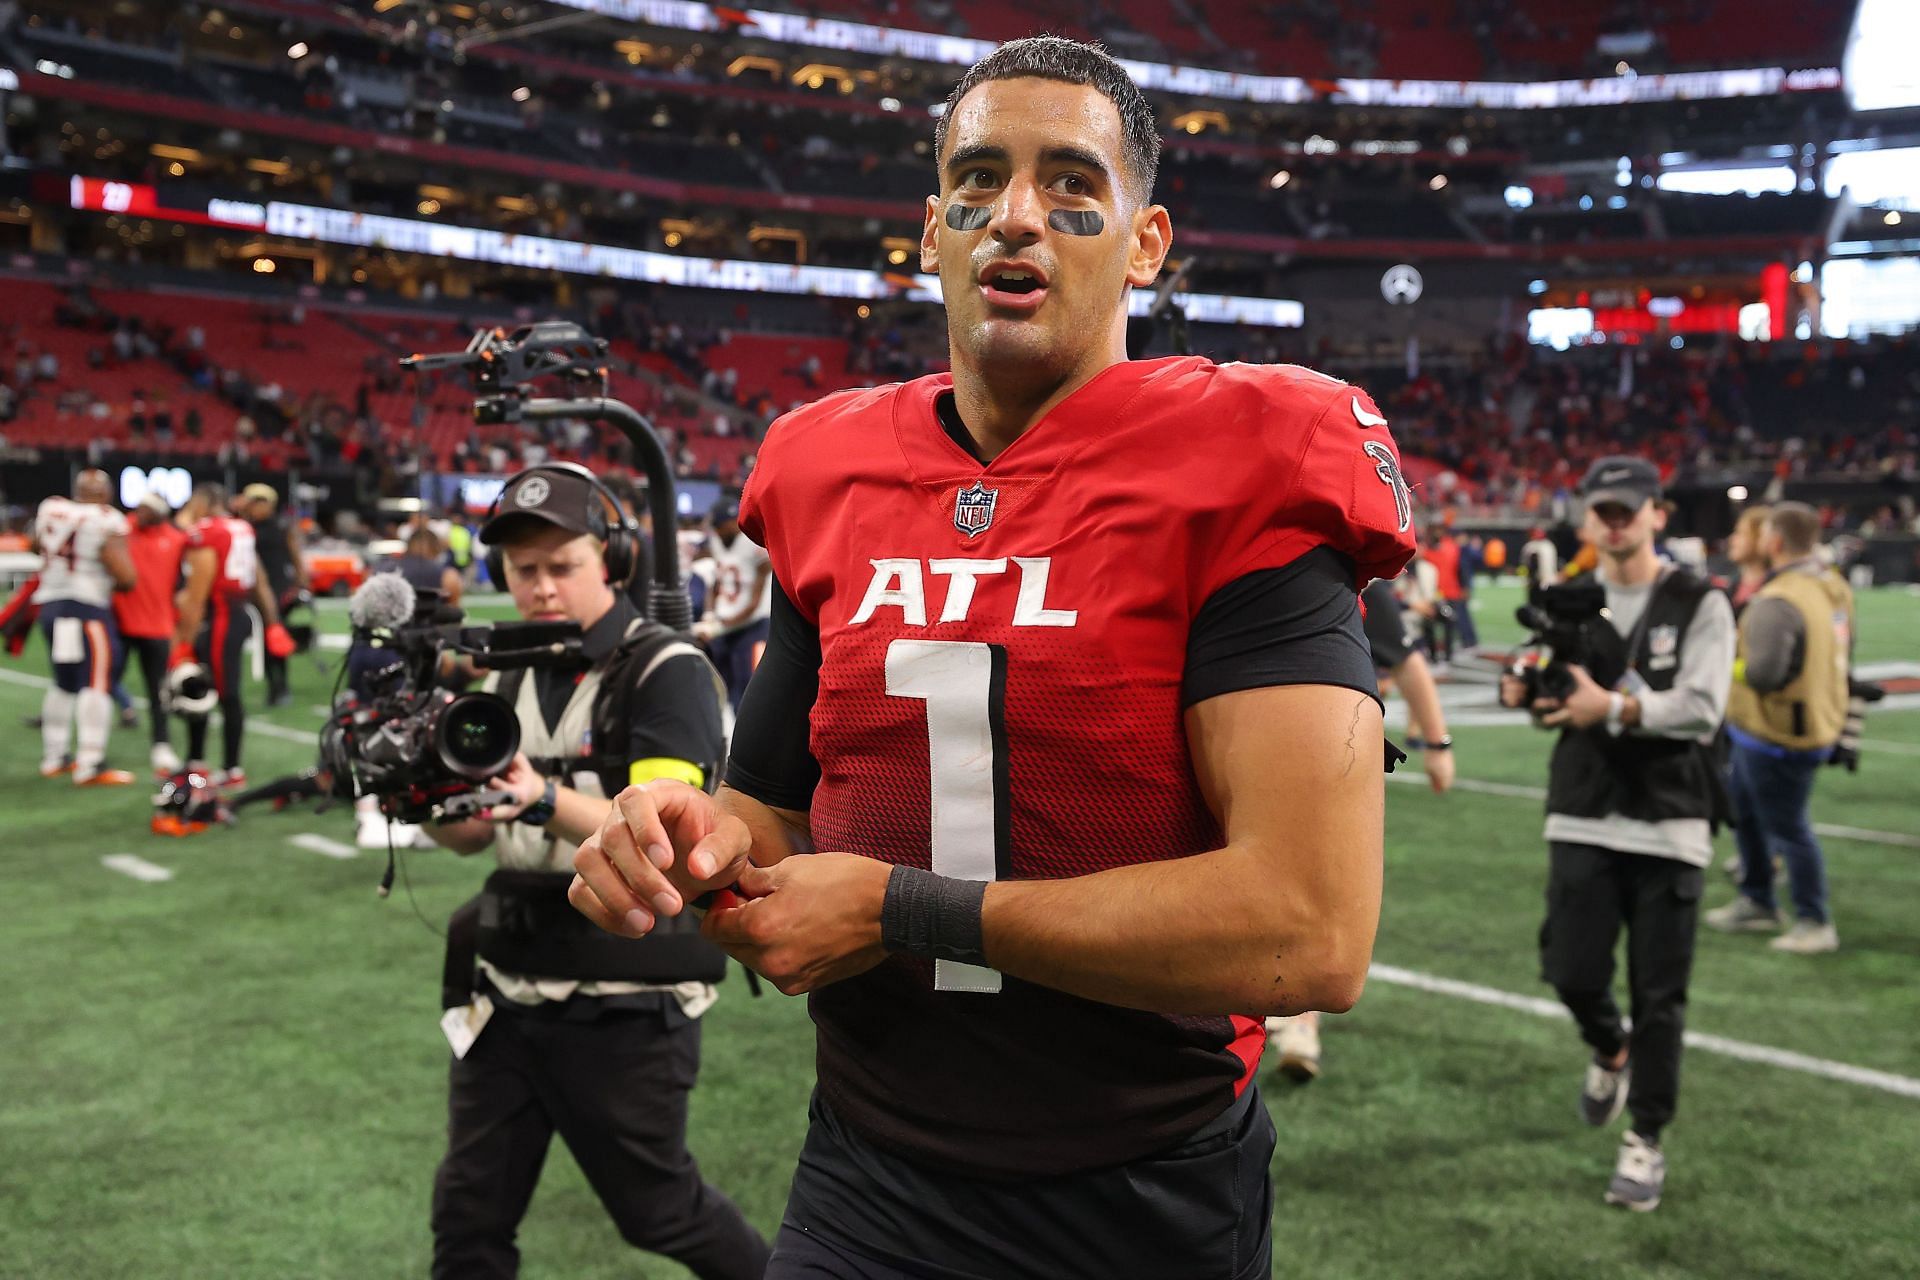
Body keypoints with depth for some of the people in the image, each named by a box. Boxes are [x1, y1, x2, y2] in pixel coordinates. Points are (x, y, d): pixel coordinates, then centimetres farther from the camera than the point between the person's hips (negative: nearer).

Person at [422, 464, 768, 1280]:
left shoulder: (667, 673, -12)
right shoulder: (509, 679, 9)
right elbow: (471, 837, 7)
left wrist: (546, 802, -40)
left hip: (625, 1008, -6)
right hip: (507, 991, 6)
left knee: (656, 1210, 10)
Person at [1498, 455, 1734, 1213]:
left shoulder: (1700, 605, -2)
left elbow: (1701, 710, -13)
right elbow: (1558, 706, 10)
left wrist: (1613, 708, -25)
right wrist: (1522, 693, -12)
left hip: (1669, 824, -3)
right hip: (1582, 819, 3)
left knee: (1659, 994, 2)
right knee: (1572, 974, 1)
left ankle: (1646, 1141, 17)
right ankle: (1610, 1052, 36)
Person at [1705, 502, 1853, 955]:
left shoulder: (1776, 602, -26)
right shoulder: (1834, 587, 5)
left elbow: (1762, 673, -30)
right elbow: (1842, 655, 14)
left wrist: (1732, 665, -11)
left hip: (1776, 738, -10)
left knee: (1788, 828, 2)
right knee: (1745, 811, 22)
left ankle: (1814, 924, 14)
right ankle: (1755, 902, 34)